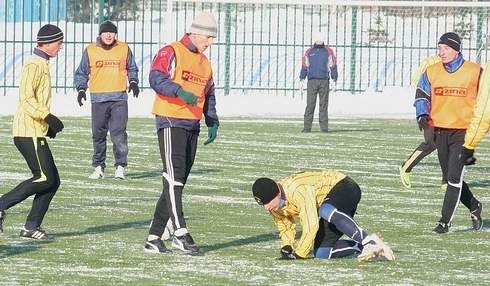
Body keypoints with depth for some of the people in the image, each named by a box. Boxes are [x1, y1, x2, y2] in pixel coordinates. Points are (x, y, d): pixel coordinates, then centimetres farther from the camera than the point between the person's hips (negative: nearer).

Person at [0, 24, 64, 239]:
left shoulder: (43, 65, 20)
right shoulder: (34, 65, -11)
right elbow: (26, 99, -22)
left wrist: (48, 123, 18)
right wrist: (48, 117, -26)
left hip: (37, 133, 10)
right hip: (29, 132, -10)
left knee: (52, 181, 5)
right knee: (45, 178, -15)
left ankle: (31, 226, 5)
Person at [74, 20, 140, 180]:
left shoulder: (124, 49, 6)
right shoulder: (90, 51, 6)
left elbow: (132, 69, 18)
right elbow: (82, 73, 13)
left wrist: (133, 82, 2)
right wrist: (81, 89, -1)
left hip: (119, 98, -1)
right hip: (98, 99, 1)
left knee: (119, 133, -10)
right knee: (98, 134, 5)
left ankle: (120, 167, -7)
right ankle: (98, 167, 13)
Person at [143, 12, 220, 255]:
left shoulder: (204, 62, 20)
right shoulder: (171, 53, -5)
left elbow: (209, 95, 26)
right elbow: (156, 78, -19)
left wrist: (212, 122, 13)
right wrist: (180, 91, -33)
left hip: (192, 126, 8)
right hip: (171, 122, -8)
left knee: (178, 181, 6)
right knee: (174, 176, -16)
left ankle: (154, 237, 9)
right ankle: (180, 232, -24)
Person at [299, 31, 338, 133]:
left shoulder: (328, 51, 8)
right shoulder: (309, 52, 12)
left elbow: (333, 66, 6)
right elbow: (304, 66, 13)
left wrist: (334, 80, 0)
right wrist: (302, 79, 6)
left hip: (324, 81, -1)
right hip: (312, 81, 1)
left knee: (324, 104, 1)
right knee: (310, 104, -4)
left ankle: (324, 127, 3)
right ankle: (307, 127, -4)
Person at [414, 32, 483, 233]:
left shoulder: (474, 71, -3)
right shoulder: (431, 72, 5)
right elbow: (421, 95, 7)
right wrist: (422, 115, -9)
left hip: (462, 131, -4)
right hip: (440, 131, 4)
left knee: (454, 177, -11)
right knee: (449, 178, 11)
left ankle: (445, 220, -6)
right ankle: (474, 206, 32)